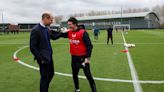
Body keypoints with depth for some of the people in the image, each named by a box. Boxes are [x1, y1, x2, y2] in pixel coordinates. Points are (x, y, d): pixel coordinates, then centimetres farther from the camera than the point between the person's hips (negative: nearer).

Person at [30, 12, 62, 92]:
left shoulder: (46, 29, 6)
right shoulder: (35, 30, -19)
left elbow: (53, 37, 22)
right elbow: (32, 47, -20)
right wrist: (40, 59, -18)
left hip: (49, 56, 9)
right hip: (43, 58, -9)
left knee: (51, 74, 21)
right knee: (44, 77, 4)